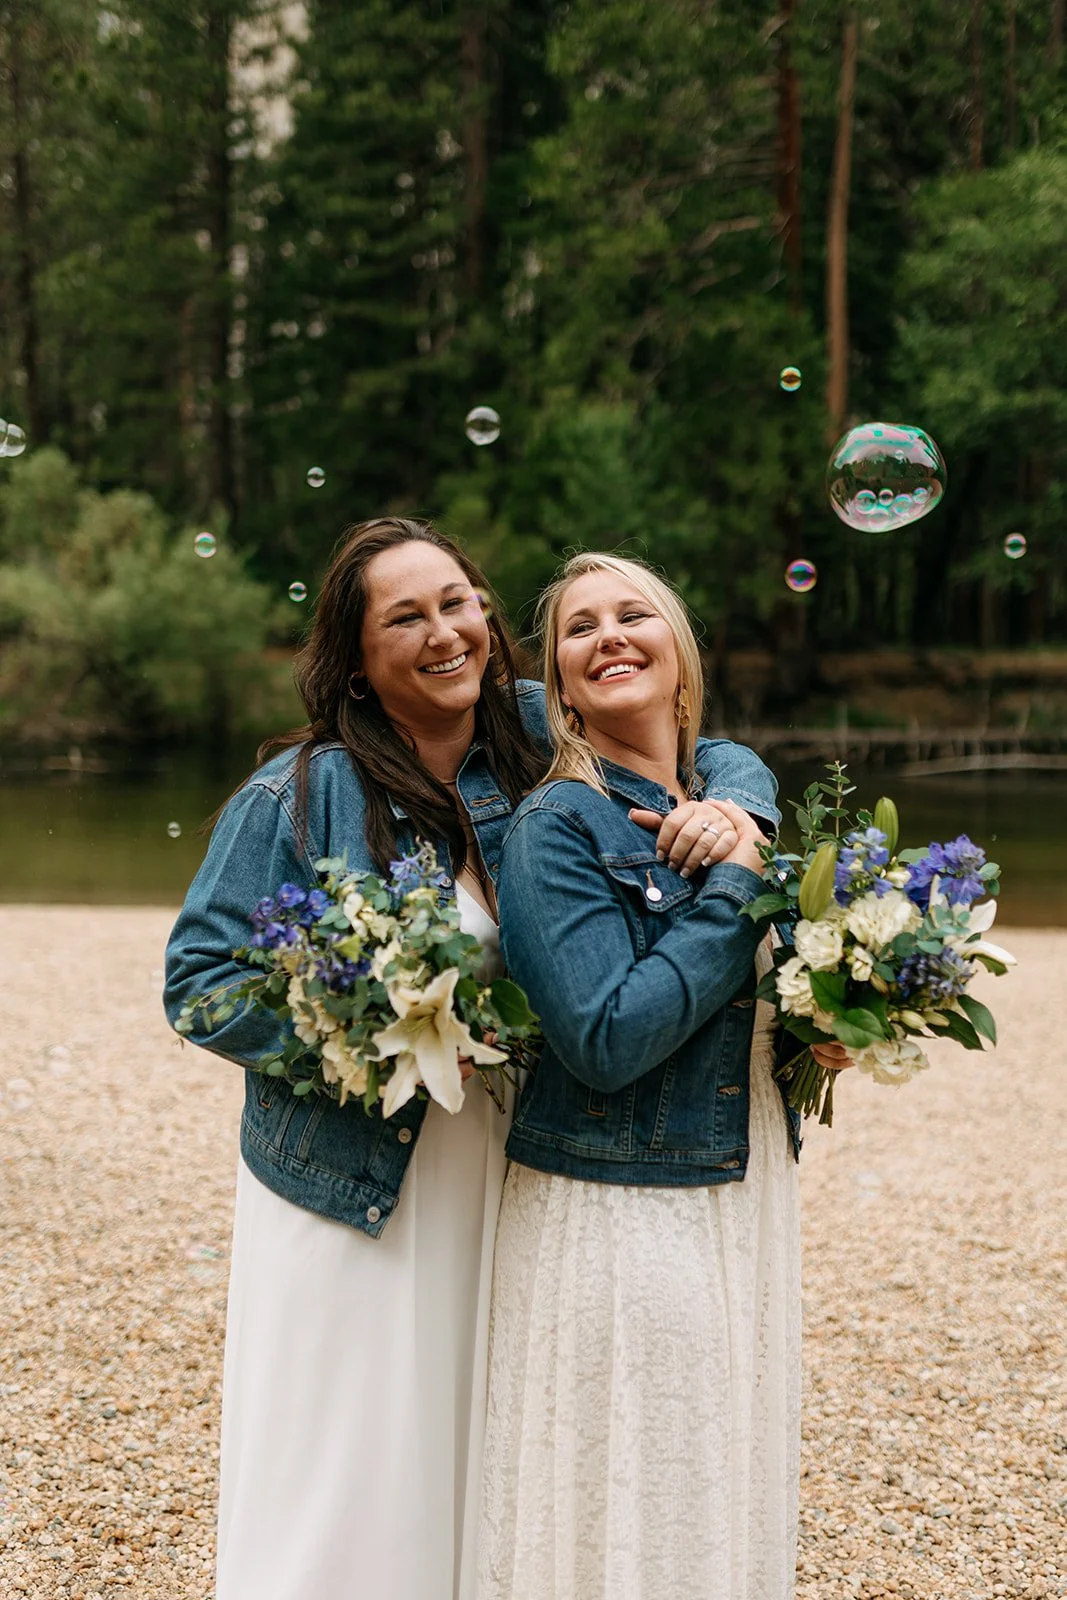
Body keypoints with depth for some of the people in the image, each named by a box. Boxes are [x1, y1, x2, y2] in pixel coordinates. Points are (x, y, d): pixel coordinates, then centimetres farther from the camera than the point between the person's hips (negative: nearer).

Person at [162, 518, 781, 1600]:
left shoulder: (535, 737, -3)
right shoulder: (303, 792, -13)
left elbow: (708, 755, 7)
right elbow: (198, 982, -10)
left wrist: (733, 810, -16)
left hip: (505, 1181, 4)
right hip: (346, 1185, -3)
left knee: (472, 1468, 16)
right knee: (344, 1483, 7)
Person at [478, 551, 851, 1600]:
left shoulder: (727, 806, 8)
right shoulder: (554, 828, -13)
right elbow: (606, 1040, -23)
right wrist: (736, 886, -17)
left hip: (744, 1204, 7)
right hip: (617, 1224, -7)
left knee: (726, 1501, 18)